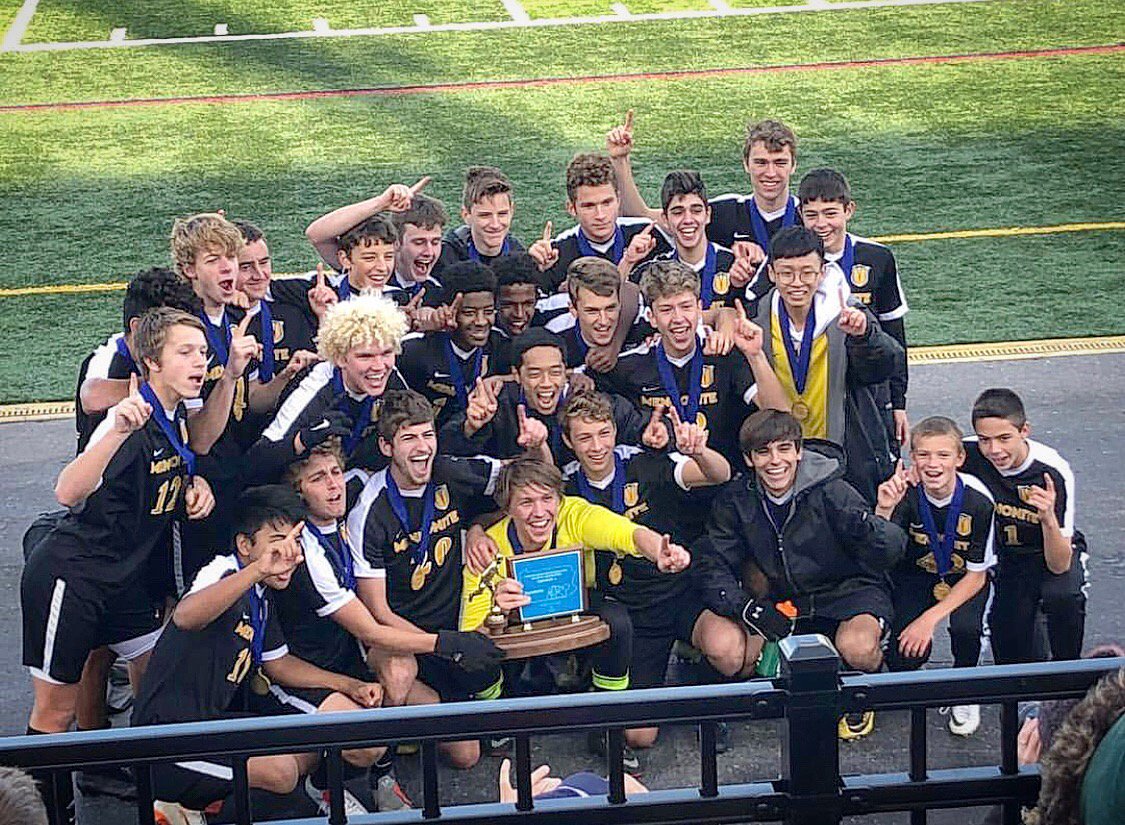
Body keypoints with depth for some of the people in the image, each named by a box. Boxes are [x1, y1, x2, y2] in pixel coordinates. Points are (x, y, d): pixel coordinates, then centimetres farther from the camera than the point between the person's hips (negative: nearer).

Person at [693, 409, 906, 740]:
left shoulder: (832, 492, -16)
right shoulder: (735, 500, -6)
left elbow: (891, 552, -22)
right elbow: (712, 566, -8)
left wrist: (867, 527, -46)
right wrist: (747, 608, -27)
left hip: (846, 592, -3)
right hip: (782, 601, 3)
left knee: (857, 647, -36)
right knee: (719, 643, -23)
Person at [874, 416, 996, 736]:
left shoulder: (978, 500, -25)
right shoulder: (906, 493, -23)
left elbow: (976, 576, -16)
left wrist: (930, 618, -24)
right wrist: (883, 509, -49)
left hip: (964, 579, -1)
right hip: (916, 575, 1)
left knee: (965, 627, -32)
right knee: (905, 655, -21)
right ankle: (910, 680, 18)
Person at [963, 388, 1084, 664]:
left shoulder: (1053, 472, -28)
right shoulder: (968, 454, -22)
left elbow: (1059, 565, -28)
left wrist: (1048, 519, -47)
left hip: (1056, 556, -2)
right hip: (1003, 558, 2)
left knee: (1062, 595, -35)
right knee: (1013, 656, -14)